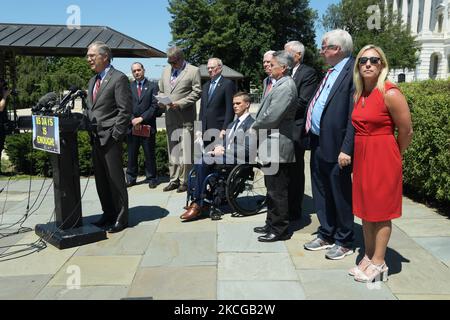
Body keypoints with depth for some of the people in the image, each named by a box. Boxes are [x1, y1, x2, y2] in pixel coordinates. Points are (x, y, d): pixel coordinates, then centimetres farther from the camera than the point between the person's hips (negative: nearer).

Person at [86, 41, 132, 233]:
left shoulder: (119, 78, -8)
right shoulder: (93, 80, 18)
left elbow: (125, 110, -14)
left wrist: (114, 135, -16)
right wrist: (91, 131, 10)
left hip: (110, 138, -8)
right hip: (96, 138, 8)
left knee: (115, 179, -1)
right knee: (101, 179, 13)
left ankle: (121, 218, 11)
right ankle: (108, 213, 26)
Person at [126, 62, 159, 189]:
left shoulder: (153, 87, 4)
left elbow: (155, 106, -4)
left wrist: (141, 118, -11)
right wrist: (132, 119, -9)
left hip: (148, 125, -2)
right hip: (132, 125, 2)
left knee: (149, 154, 4)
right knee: (132, 154, 7)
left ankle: (151, 178, 14)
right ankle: (131, 178, 17)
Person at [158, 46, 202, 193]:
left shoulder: (193, 71, -2)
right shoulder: (166, 71, 17)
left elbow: (197, 92, -7)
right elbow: (161, 90, 23)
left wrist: (180, 103, -15)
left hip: (185, 117, -6)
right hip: (170, 117, 6)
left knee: (185, 151, -4)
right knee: (172, 150, 10)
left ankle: (185, 181, 5)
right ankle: (174, 179, 18)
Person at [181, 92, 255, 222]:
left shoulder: (251, 124, -2)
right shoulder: (232, 124, 27)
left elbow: (247, 150, -15)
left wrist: (224, 151, -16)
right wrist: (218, 148, -3)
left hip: (237, 160, -8)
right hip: (225, 155, 8)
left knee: (204, 161, -26)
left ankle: (197, 205, -21)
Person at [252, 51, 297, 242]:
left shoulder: (286, 87, -17)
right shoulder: (280, 85, 15)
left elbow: (272, 117, -23)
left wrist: (255, 126, -7)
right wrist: (258, 126, 5)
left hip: (277, 145, -10)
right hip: (271, 144, 10)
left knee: (277, 191, 0)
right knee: (272, 189, 18)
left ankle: (280, 230, 12)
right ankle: (272, 224, 31)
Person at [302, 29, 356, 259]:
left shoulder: (353, 71, -13)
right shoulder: (331, 72, 15)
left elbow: (355, 115, -19)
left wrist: (347, 149, -22)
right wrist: (309, 136, 9)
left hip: (336, 147, -9)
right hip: (318, 144, 9)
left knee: (340, 196, 6)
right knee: (321, 194, 18)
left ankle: (344, 242, 23)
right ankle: (326, 235, 34)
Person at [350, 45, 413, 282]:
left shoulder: (390, 94, -14)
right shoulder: (358, 95, 7)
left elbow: (406, 133, -8)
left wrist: (391, 157, 5)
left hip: (382, 158, -7)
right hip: (361, 157, 7)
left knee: (381, 211, 3)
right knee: (365, 210, 14)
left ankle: (378, 263, 16)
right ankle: (368, 257, 27)